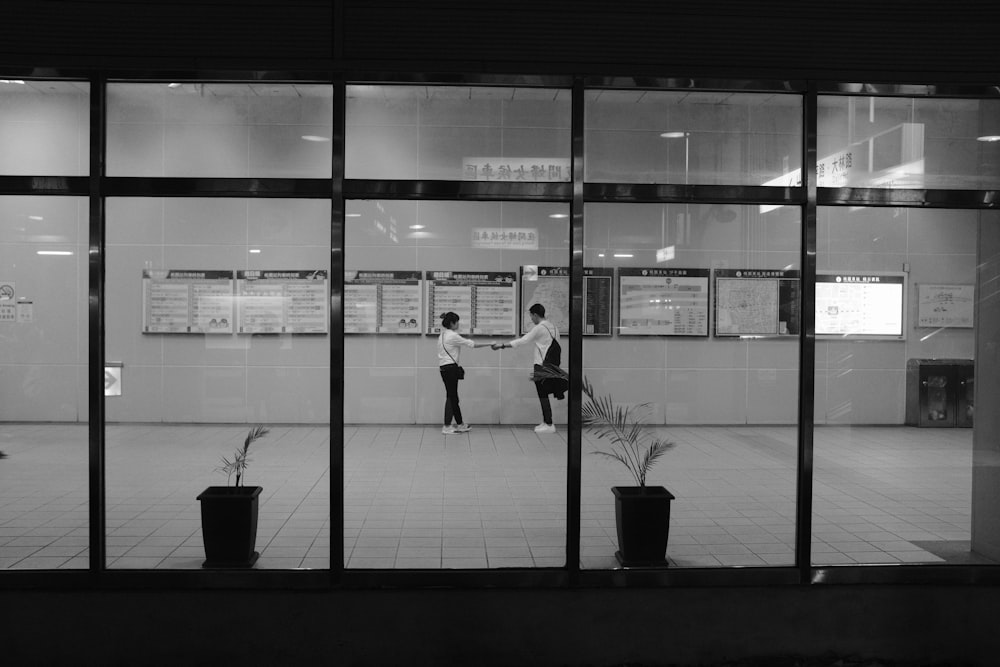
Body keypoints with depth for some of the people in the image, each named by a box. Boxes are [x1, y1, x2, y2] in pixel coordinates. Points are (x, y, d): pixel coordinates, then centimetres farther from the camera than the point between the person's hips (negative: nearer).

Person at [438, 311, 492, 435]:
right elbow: (472, 344, -12)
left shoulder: (443, 335, 14)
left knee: (453, 397, 13)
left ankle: (460, 424, 20)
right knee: (451, 397, -2)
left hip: (443, 368, 9)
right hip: (450, 367, -9)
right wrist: (489, 344, -5)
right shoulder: (452, 336, -13)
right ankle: (447, 427, 3)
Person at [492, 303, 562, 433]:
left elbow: (523, 341, -11)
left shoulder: (539, 328, -12)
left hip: (542, 366, -8)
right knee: (544, 395, 13)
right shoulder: (553, 328, 11)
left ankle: (549, 424, 0)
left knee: (543, 395, -2)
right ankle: (546, 422, 15)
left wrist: (502, 345, -7)